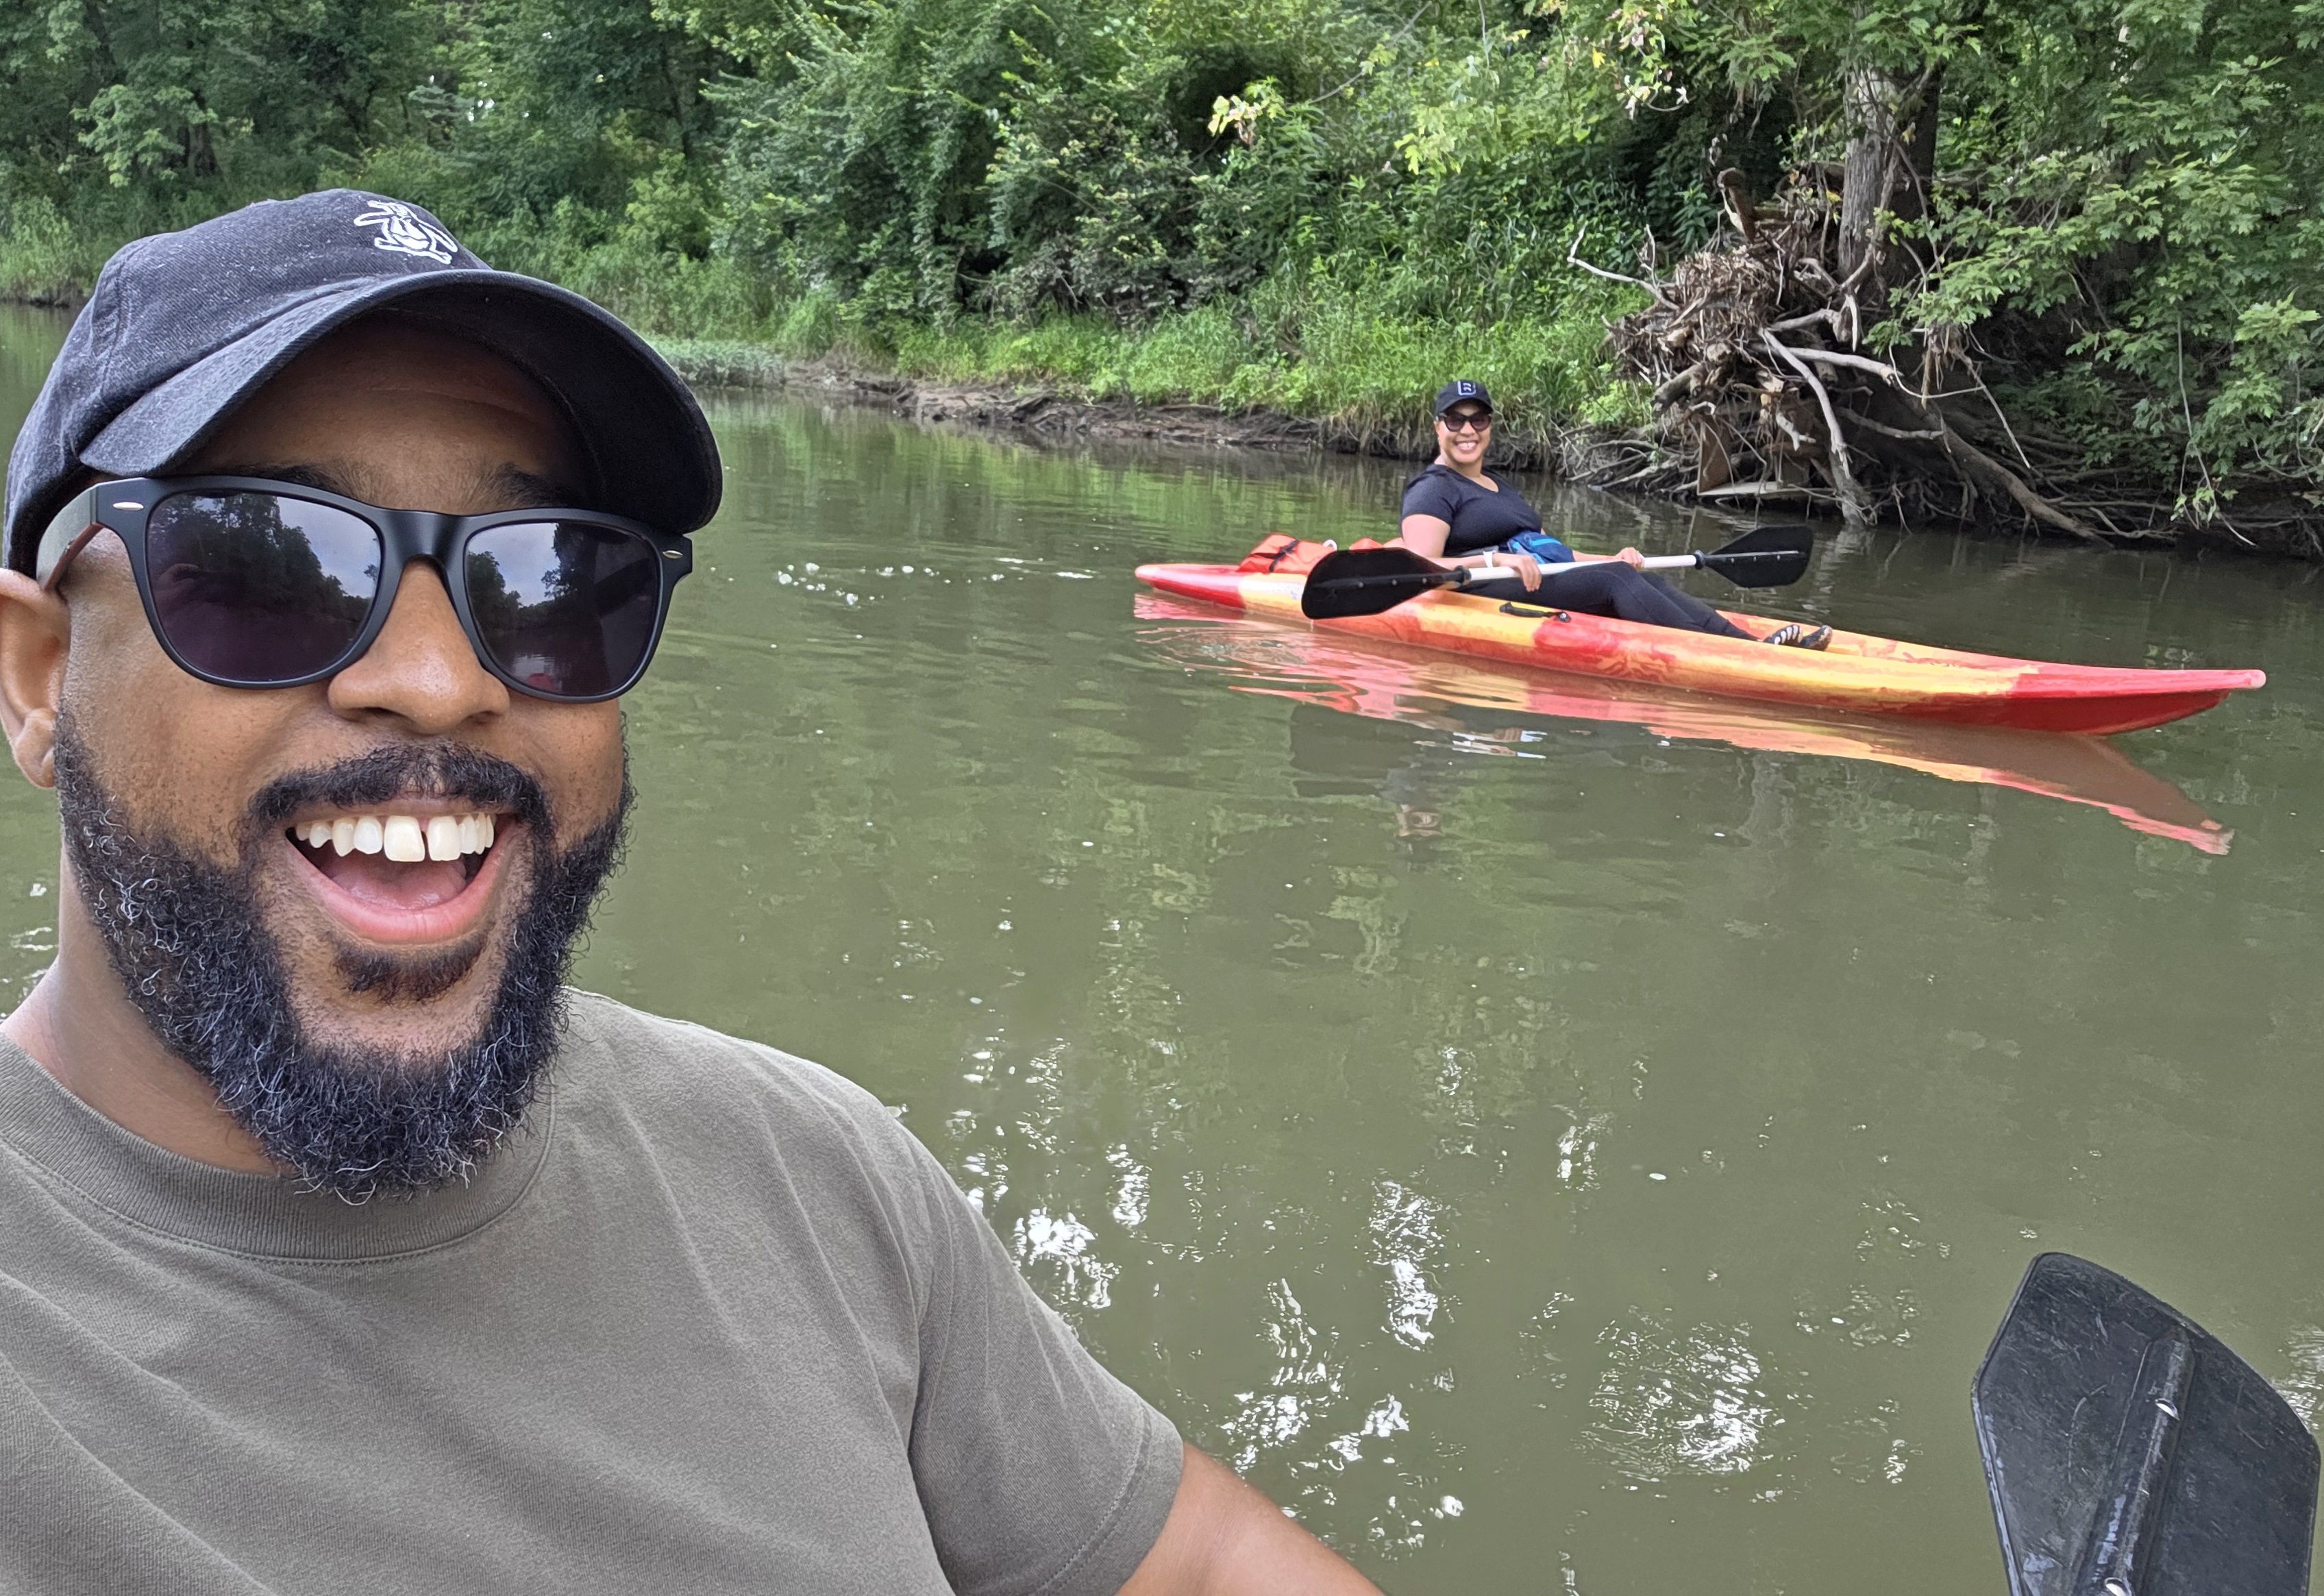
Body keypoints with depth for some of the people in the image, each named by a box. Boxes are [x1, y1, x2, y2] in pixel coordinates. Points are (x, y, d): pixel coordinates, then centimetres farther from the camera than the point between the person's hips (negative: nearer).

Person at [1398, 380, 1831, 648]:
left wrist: (1610, 561, 15)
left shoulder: (1500, 485, 29)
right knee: (1615, 582, -27)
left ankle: (1750, 644, -36)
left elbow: (1543, 551, 30)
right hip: (1487, 597, -8)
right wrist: (1493, 560, -27)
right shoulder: (1432, 491, 0)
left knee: (1645, 580, -17)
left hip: (1549, 584, 8)